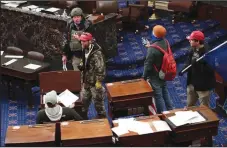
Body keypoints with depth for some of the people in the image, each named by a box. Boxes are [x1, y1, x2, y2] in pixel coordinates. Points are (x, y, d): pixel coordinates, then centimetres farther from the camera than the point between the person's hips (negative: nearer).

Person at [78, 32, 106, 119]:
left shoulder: (96, 53, -24)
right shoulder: (85, 50, 3)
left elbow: (100, 68, -23)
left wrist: (99, 81, -21)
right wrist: (81, 66, 4)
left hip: (94, 81, -8)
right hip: (86, 80, 8)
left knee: (97, 99, 6)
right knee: (84, 99, 18)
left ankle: (101, 115, 24)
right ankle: (83, 115, 33)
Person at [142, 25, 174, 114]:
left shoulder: (152, 48, -29)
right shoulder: (165, 42, -7)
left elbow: (148, 64, -22)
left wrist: (145, 77, -10)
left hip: (155, 76, -8)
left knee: (158, 96, 6)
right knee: (165, 93, 23)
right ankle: (171, 111, 35)